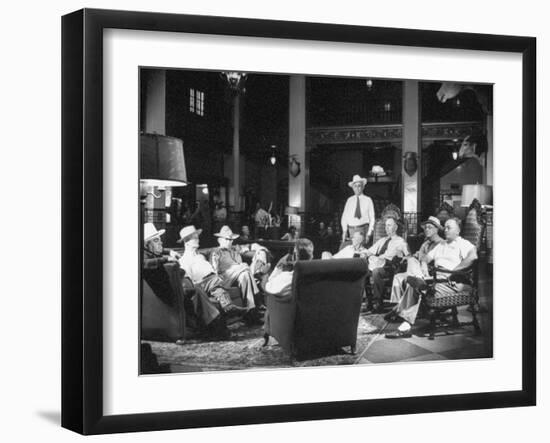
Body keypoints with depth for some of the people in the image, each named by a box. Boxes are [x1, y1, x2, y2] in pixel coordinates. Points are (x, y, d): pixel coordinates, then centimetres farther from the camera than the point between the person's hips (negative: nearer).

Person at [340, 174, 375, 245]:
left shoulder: (368, 200, 5)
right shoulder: (350, 200, 11)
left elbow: (372, 218, 3)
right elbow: (344, 217, 11)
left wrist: (369, 233, -6)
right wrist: (344, 231, 0)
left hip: (363, 228, -2)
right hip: (352, 230, 2)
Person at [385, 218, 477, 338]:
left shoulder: (463, 244, 4)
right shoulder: (442, 245, 31)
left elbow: (473, 256, -17)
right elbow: (427, 257, 33)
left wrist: (454, 270, -20)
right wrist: (424, 265, 8)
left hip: (451, 282, -7)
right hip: (436, 277, 7)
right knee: (412, 284, -18)